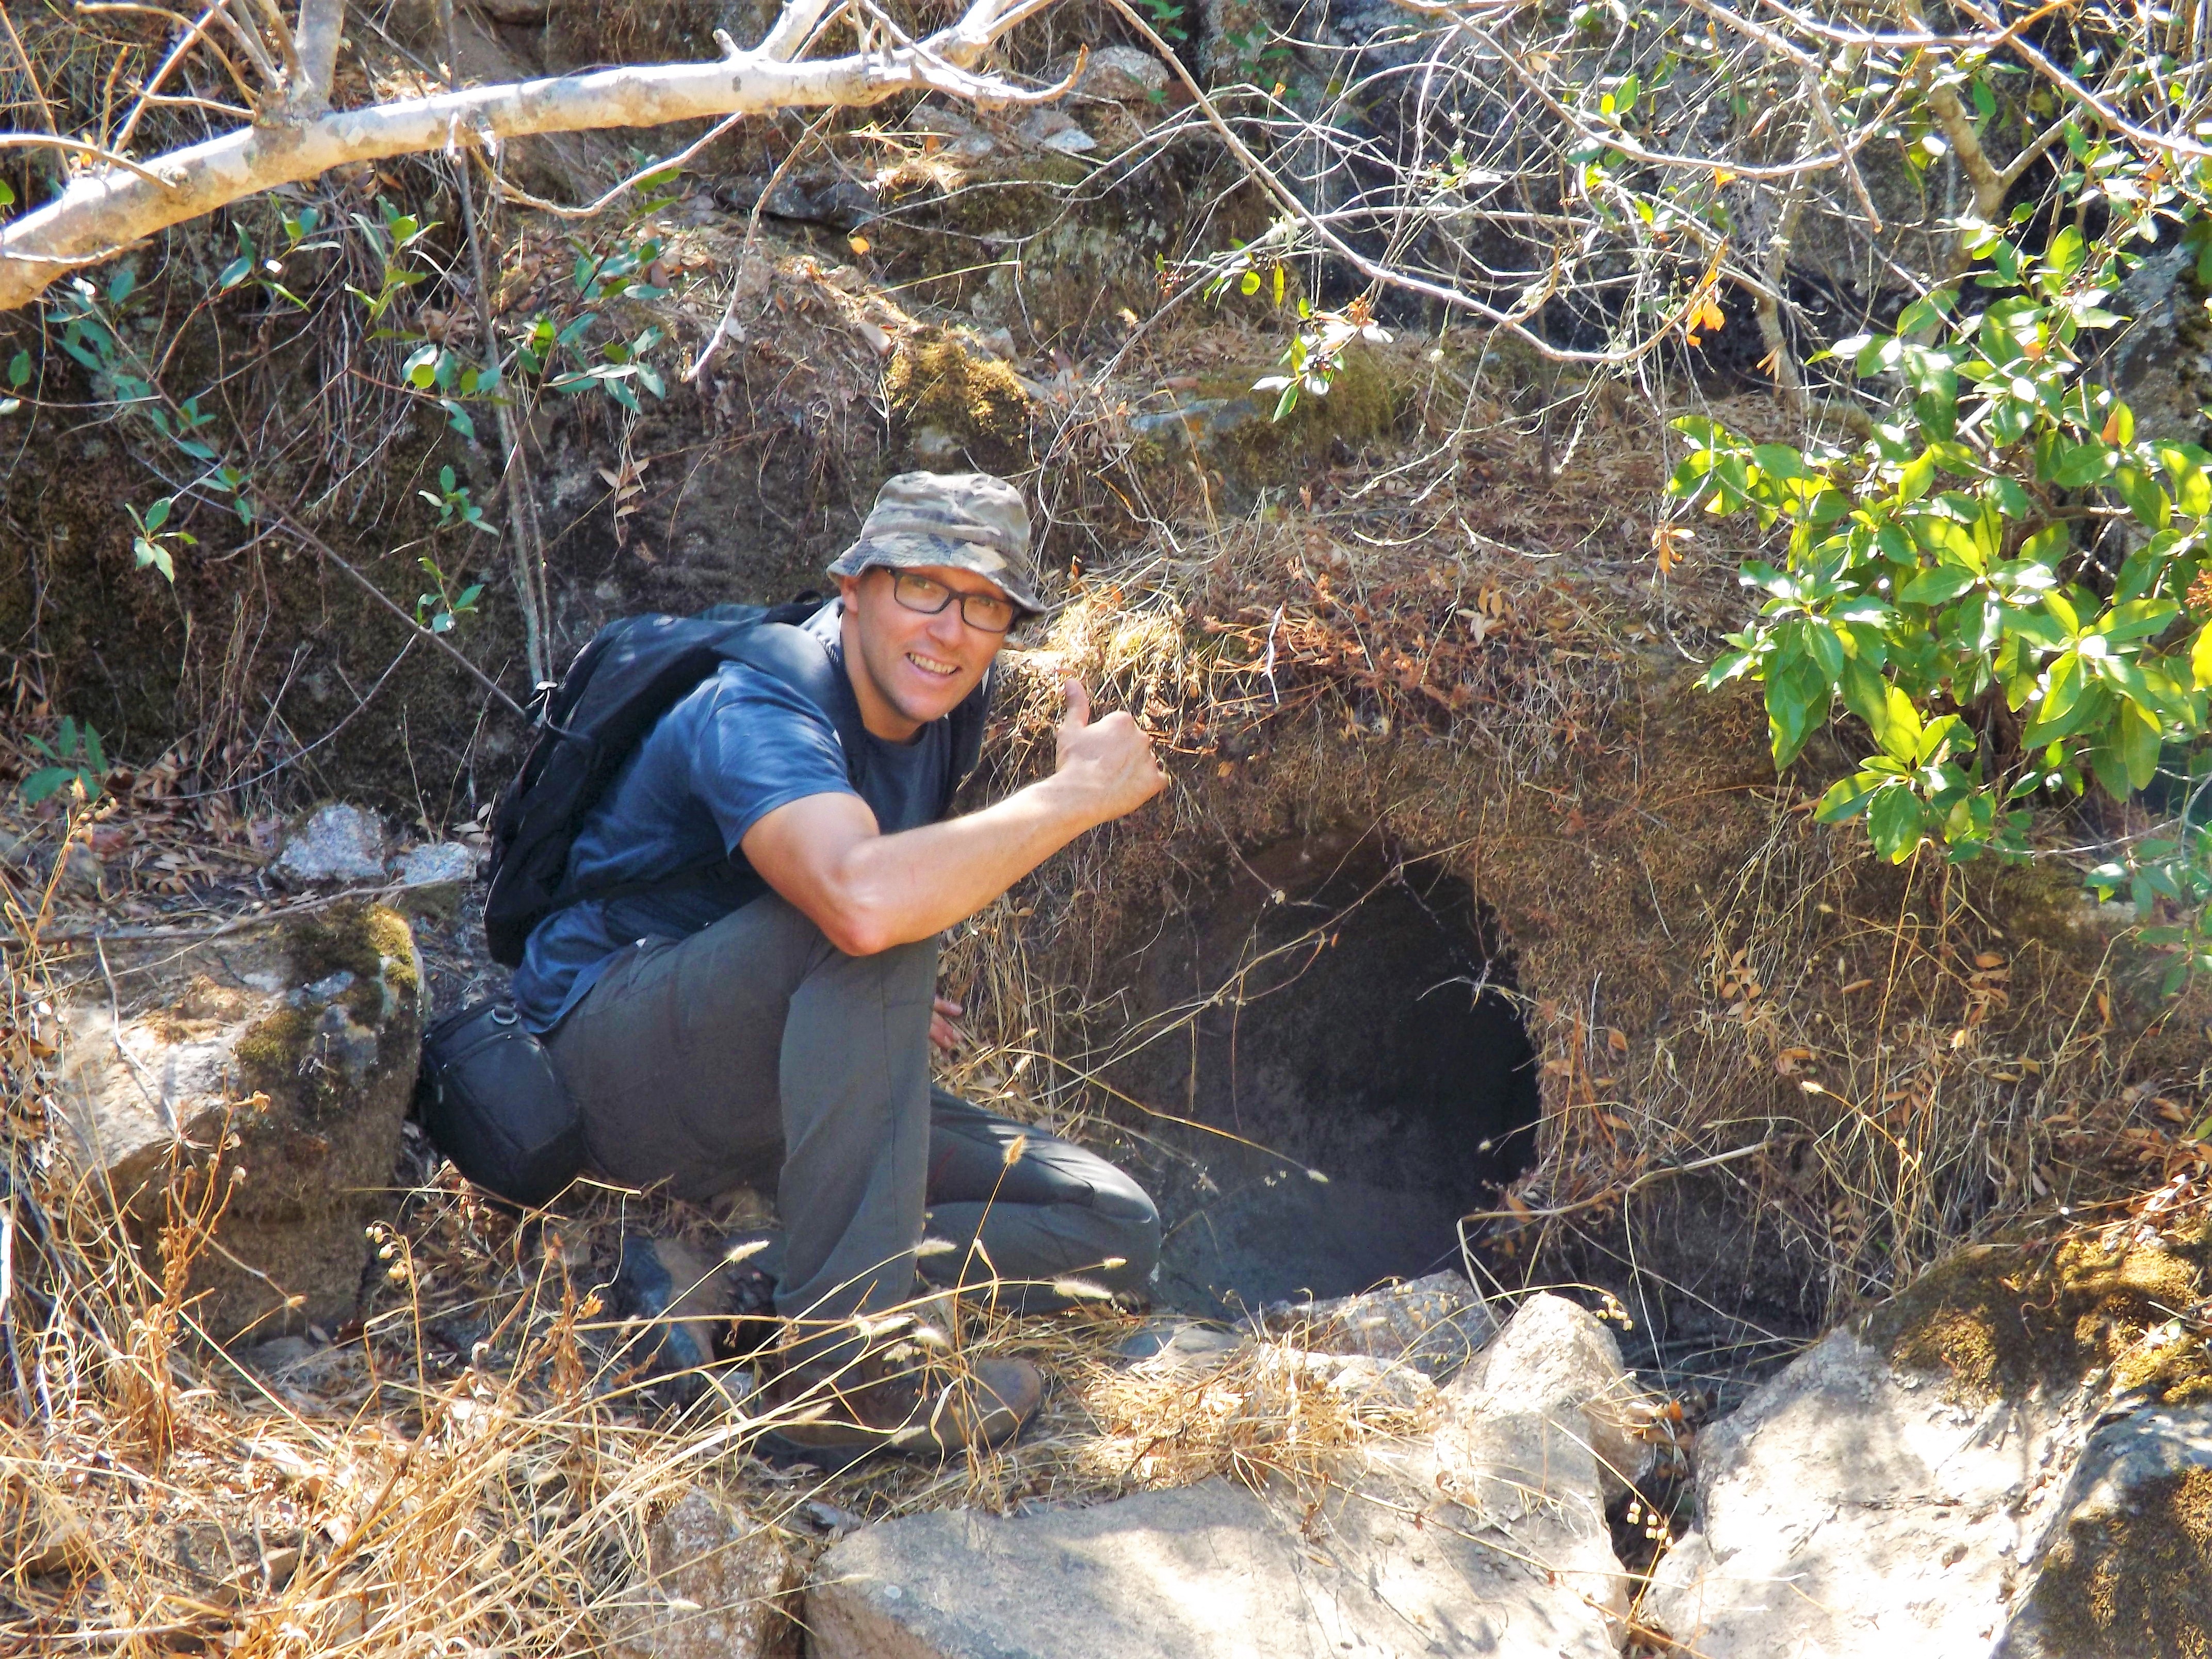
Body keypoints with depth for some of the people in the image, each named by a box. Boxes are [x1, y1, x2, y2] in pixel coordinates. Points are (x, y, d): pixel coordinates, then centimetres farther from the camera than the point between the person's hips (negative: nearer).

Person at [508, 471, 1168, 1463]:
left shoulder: (928, 721, 6)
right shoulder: (754, 710, -21)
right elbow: (863, 896, -43)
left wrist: (891, 1011, 9)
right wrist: (1076, 794, -30)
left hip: (778, 1095, 8)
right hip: (618, 1064, -8)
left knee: (1115, 1235, -3)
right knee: (880, 920, -36)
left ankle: (761, 1293, -13)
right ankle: (845, 1363, -35)